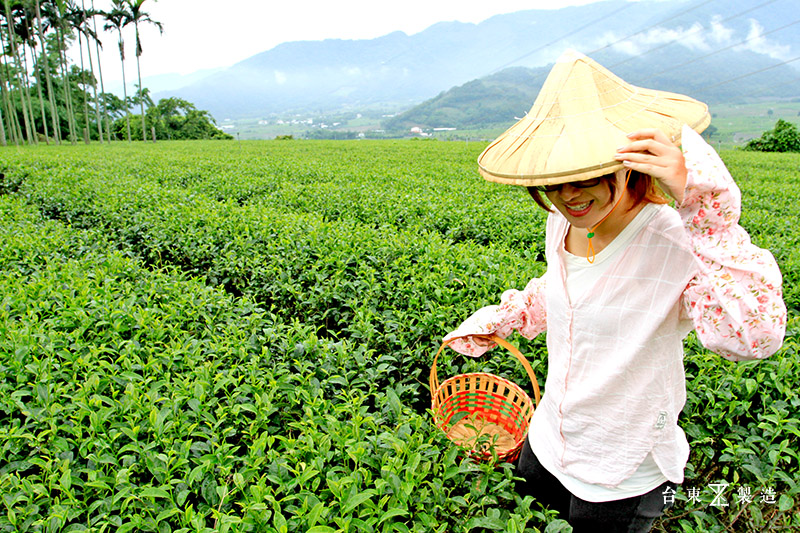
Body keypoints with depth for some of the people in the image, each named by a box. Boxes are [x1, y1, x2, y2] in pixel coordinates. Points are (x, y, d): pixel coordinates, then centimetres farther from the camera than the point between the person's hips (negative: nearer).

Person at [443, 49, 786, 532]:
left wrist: (707, 210, -45)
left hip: (624, 484, -6)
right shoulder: (562, 226, -8)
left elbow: (754, 336, -44)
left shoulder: (676, 241, -28)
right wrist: (499, 319, 6)